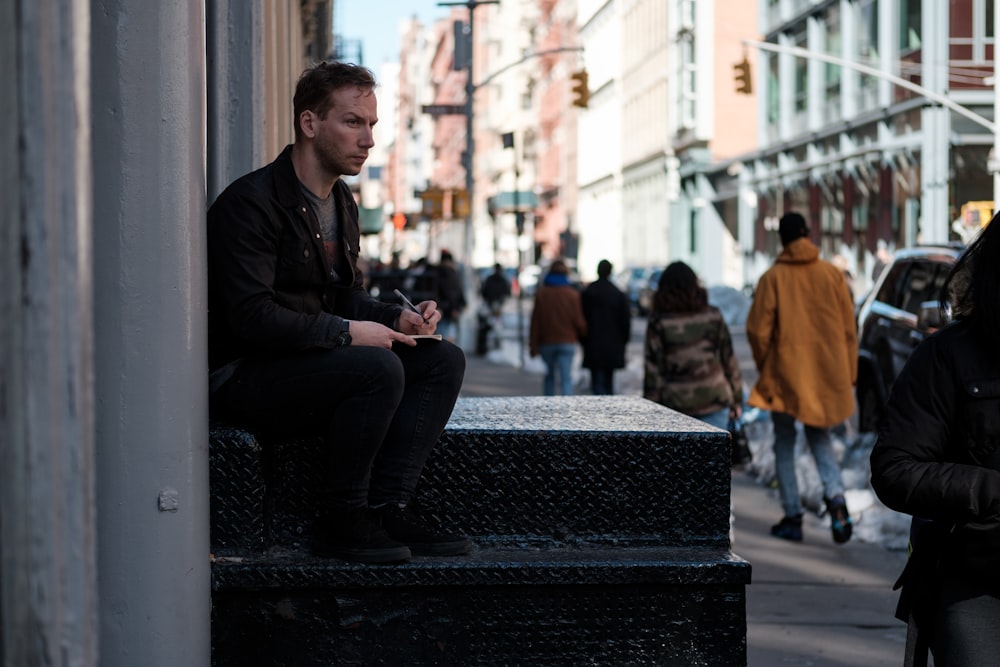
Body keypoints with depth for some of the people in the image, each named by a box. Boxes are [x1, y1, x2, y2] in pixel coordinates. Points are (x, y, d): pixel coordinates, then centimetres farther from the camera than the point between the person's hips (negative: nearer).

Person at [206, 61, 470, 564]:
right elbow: (251, 315, -23)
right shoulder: (252, 201, -16)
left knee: (443, 360, -6)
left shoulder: (341, 203, 14)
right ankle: (344, 519, -17)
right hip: (246, 377, -9)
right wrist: (346, 332, -23)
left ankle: (389, 506, -12)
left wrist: (396, 317, -2)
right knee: (379, 368, -31)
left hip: (316, 359, 9)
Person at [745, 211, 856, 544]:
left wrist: (765, 367, 9)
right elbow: (849, 327, 2)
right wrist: (848, 374, 10)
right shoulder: (832, 274, 0)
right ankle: (836, 496, -7)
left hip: (786, 371, -3)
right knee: (819, 436, 18)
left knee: (784, 444, 11)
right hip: (827, 372, 3)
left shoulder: (773, 278, -8)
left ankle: (792, 517, 10)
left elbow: (758, 329, -8)